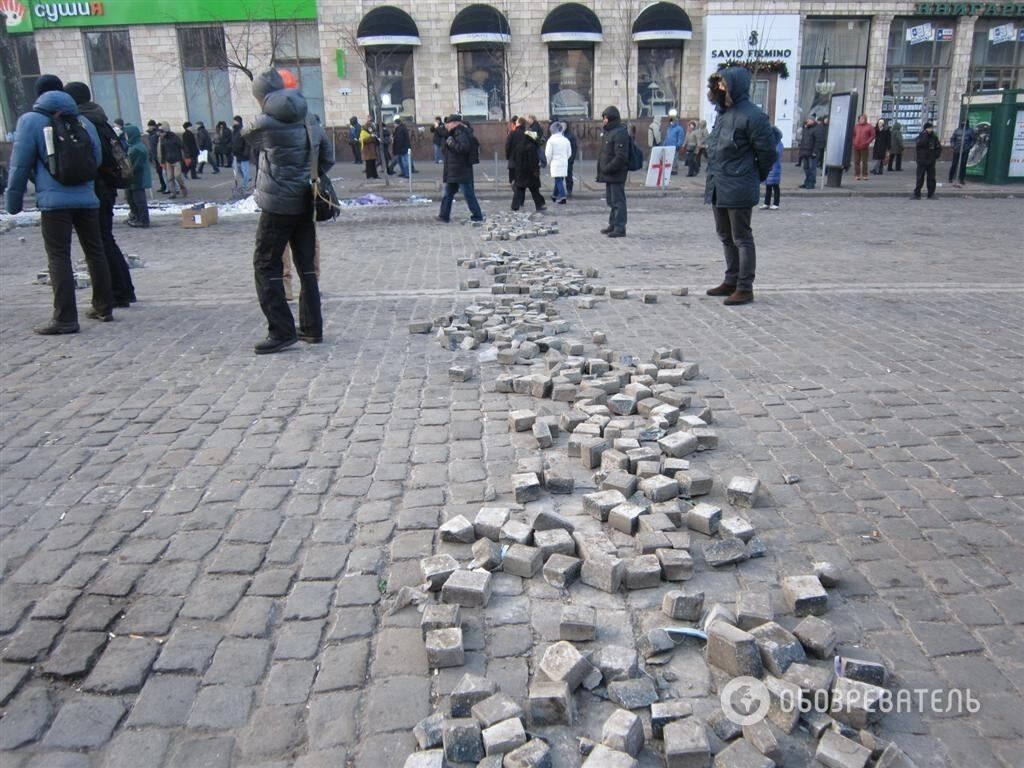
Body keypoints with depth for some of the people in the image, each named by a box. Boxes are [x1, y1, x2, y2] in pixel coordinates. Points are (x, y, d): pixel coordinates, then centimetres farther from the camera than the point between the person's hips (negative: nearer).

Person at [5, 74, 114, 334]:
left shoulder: (31, 120, 1)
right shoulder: (82, 121, 14)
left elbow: (20, 165, -2)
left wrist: (14, 201, 3)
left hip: (54, 201, -5)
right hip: (87, 198, 5)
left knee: (59, 258, -5)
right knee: (95, 252, 13)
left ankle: (65, 318, -8)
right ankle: (104, 307, 20)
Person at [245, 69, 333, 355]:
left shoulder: (265, 124, -11)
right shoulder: (309, 120, 5)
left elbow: (250, 139, 10)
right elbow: (328, 157, 12)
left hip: (278, 205, -6)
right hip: (306, 203, 6)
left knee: (266, 265, 1)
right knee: (306, 265, 13)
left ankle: (282, 331, -3)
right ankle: (312, 327, 17)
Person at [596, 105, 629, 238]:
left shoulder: (620, 133, -16)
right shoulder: (607, 131, 14)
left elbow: (620, 156, -23)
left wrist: (607, 168, -20)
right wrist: (601, 169, 12)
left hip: (617, 174, -10)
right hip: (609, 173, 10)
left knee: (618, 201, -6)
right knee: (611, 200, 17)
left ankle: (620, 228, -3)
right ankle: (613, 225, 27)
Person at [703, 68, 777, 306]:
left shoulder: (752, 115, -14)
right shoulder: (723, 112, 12)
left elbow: (768, 152, -10)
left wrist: (755, 178, 1)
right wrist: (715, 176, 15)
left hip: (738, 190, -9)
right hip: (717, 188, 9)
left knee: (742, 239, -2)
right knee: (726, 237, 17)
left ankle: (745, 288, 5)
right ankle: (731, 281, 29)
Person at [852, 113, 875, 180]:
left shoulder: (869, 126, 3)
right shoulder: (856, 126, 10)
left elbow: (872, 135, 2)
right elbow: (853, 135, 14)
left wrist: (867, 142, -10)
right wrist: (853, 142, -1)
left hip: (864, 147, -2)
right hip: (856, 146, 2)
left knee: (864, 162, 1)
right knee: (856, 162, 3)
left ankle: (864, 175, 5)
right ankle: (857, 175, 8)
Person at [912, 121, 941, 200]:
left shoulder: (934, 137, 7)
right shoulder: (920, 137, -3)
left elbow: (939, 148, 12)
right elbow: (919, 143, -25)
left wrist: (936, 156, -1)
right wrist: (925, 134, -22)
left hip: (931, 162, 3)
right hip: (922, 161, -3)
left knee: (931, 178, 5)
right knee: (920, 178, -3)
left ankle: (931, 194, 11)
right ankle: (917, 194, 1)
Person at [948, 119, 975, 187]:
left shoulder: (970, 130, 7)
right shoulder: (957, 130, 8)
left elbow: (973, 140, 8)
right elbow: (952, 139, 11)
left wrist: (969, 147, -5)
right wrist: (953, 146, -3)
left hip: (965, 151, -1)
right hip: (956, 150, 1)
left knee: (963, 165, -1)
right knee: (954, 164, 0)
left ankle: (961, 179, 4)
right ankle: (951, 178, 9)